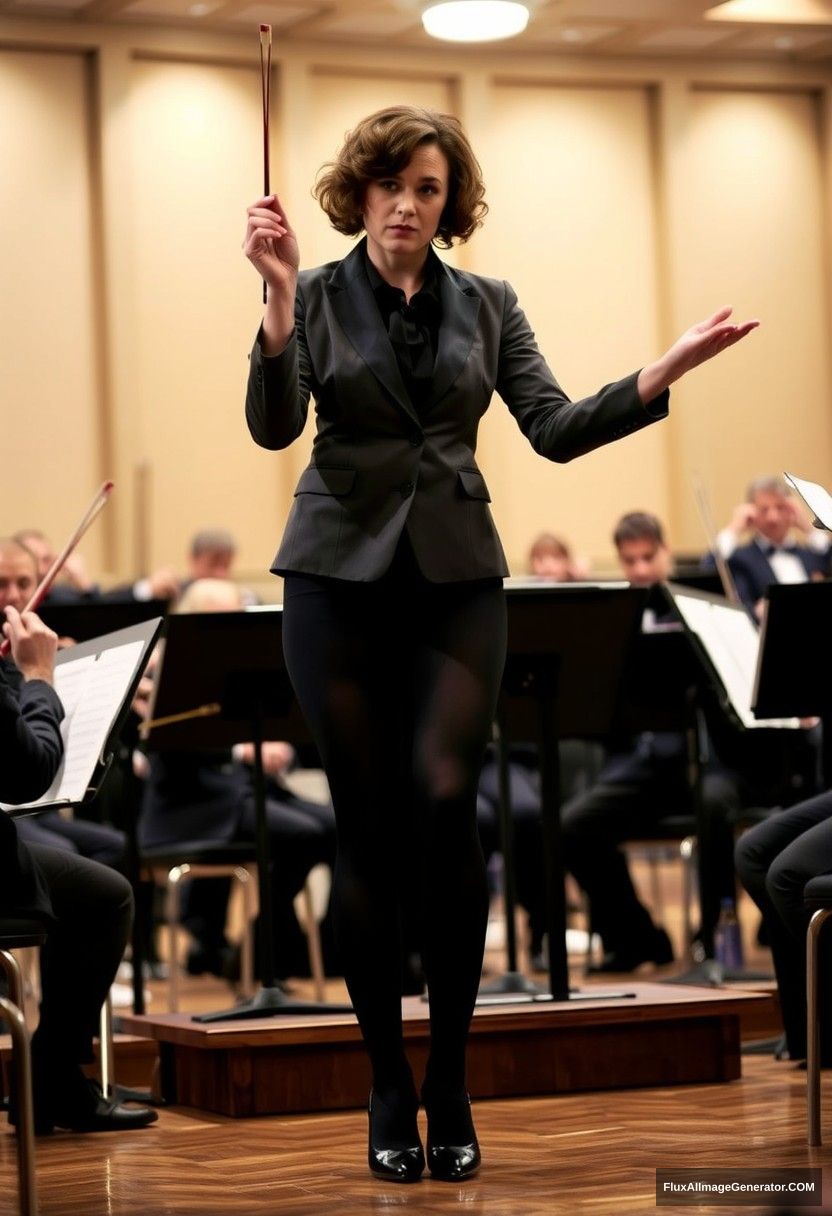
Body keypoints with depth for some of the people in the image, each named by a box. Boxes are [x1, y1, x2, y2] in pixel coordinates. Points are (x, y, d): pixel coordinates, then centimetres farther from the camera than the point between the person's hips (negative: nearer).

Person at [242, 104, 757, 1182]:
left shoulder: (486, 305, 9)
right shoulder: (315, 298, 3)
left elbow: (557, 429, 1)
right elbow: (274, 427, -11)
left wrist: (663, 374, -11)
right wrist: (279, 295, -24)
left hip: (457, 578, 1)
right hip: (340, 577, -1)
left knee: (446, 796, -17)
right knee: (368, 830, -2)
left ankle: (451, 1081, -6)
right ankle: (390, 1087, 10)